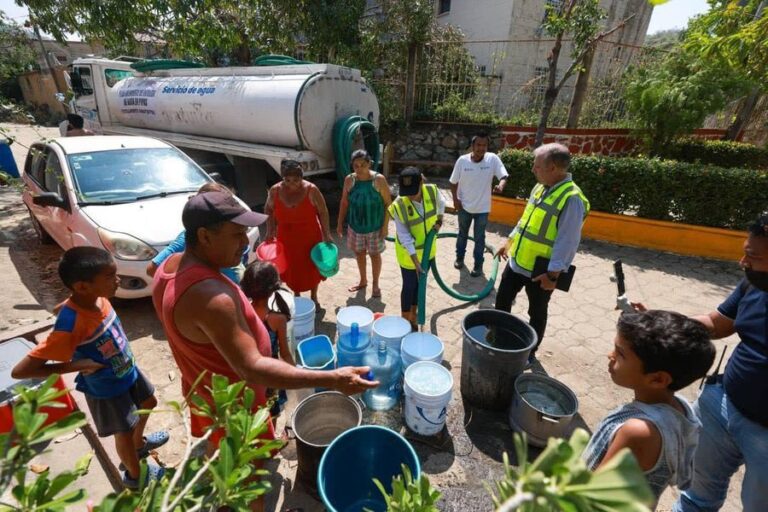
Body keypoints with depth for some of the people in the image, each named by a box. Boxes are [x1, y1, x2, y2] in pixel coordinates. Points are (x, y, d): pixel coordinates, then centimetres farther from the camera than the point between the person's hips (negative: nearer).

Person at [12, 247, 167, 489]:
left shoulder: (97, 297, -17)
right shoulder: (70, 326, -39)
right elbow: (20, 371, -32)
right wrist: (76, 365, -28)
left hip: (128, 370, 7)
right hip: (105, 388, -7)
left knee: (148, 402, 28)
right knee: (124, 432, 16)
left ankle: (139, 444, 58)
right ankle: (134, 475, 46)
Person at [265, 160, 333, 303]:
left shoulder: (311, 190, -16)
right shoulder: (275, 190, -9)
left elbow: (323, 212, -8)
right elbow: (268, 209, 7)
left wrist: (326, 234, -10)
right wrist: (270, 230, -3)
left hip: (310, 236, -2)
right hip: (286, 238, 2)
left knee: (312, 267, 11)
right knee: (291, 268, 14)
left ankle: (313, 296, 33)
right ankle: (296, 295, 38)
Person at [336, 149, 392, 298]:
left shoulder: (379, 179, -16)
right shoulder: (349, 180, -6)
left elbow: (388, 203, -11)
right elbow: (344, 203, 3)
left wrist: (385, 225, -13)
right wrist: (340, 223, 3)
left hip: (374, 226, -3)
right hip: (355, 225, 4)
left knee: (374, 254, 10)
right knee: (359, 252, 17)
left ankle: (375, 284, 29)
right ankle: (363, 281, 39)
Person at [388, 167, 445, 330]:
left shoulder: (432, 191, -17)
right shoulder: (398, 206, -27)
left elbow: (441, 203, 9)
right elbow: (405, 237, -23)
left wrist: (439, 221, -2)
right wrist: (415, 261, -23)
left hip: (428, 250, 4)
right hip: (408, 254, -4)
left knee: (420, 283, 19)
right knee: (409, 286, 8)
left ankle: (413, 314, 40)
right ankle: (405, 320, 29)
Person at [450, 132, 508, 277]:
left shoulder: (493, 159, -14)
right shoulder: (462, 160, -12)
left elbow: (504, 176, -17)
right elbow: (454, 182, -2)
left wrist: (501, 185, -39)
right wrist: (455, 200, -8)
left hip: (482, 208, -1)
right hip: (464, 206, 1)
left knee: (479, 238, 10)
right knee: (462, 234, 20)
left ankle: (478, 265, 26)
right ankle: (459, 258, 41)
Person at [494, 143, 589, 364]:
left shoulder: (572, 198, -22)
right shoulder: (540, 188, 4)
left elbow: (567, 242, -22)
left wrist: (553, 274, -22)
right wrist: (510, 242, 20)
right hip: (517, 261, 8)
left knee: (536, 314, 13)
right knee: (502, 300, 18)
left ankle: (530, 352, 34)